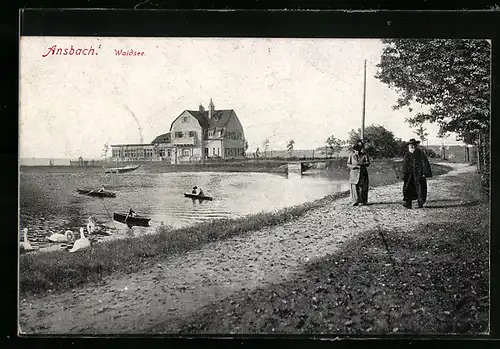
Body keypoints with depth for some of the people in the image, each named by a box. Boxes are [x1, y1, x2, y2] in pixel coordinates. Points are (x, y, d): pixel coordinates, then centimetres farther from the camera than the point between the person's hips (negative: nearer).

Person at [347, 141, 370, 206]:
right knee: (354, 188, -7)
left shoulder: (364, 155, 8)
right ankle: (355, 201, -6)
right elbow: (348, 164, 5)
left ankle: (362, 201, 4)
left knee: (362, 188, -2)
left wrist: (362, 164, -20)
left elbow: (368, 163, -1)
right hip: (354, 174, 0)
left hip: (363, 174, 0)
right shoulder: (352, 156, 10)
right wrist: (355, 166, -12)